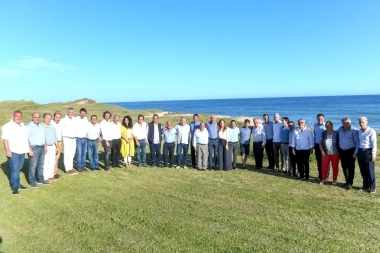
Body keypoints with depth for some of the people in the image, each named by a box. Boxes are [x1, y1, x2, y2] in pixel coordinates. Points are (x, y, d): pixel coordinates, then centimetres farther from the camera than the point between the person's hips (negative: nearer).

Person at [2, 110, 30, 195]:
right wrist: (8, 150, -21)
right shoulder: (8, 126, -9)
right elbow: (5, 139, -15)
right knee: (14, 169, -8)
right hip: (13, 152, -7)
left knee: (18, 169, 14)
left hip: (22, 151, 7)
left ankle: (17, 184, 24)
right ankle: (15, 187, -3)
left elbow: (26, 138, 20)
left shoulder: (23, 125, 14)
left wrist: (28, 148, 17)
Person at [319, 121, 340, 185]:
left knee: (335, 167, 8)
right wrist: (322, 152, -3)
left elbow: (339, 143, -1)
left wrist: (339, 153, -4)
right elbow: (320, 143, 5)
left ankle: (334, 180, 20)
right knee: (324, 166, 2)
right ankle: (323, 179, 15)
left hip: (335, 154, -2)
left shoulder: (336, 133, -6)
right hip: (326, 154, 2)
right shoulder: (323, 133, 0)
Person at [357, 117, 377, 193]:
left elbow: (374, 144, -10)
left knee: (370, 171, 0)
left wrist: (373, 154, -14)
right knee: (363, 171, 12)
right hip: (360, 152, 6)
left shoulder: (371, 131, -9)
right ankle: (365, 186, 24)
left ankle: (372, 188, 10)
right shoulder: (359, 131, 10)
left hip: (368, 152, -6)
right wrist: (356, 152, 11)